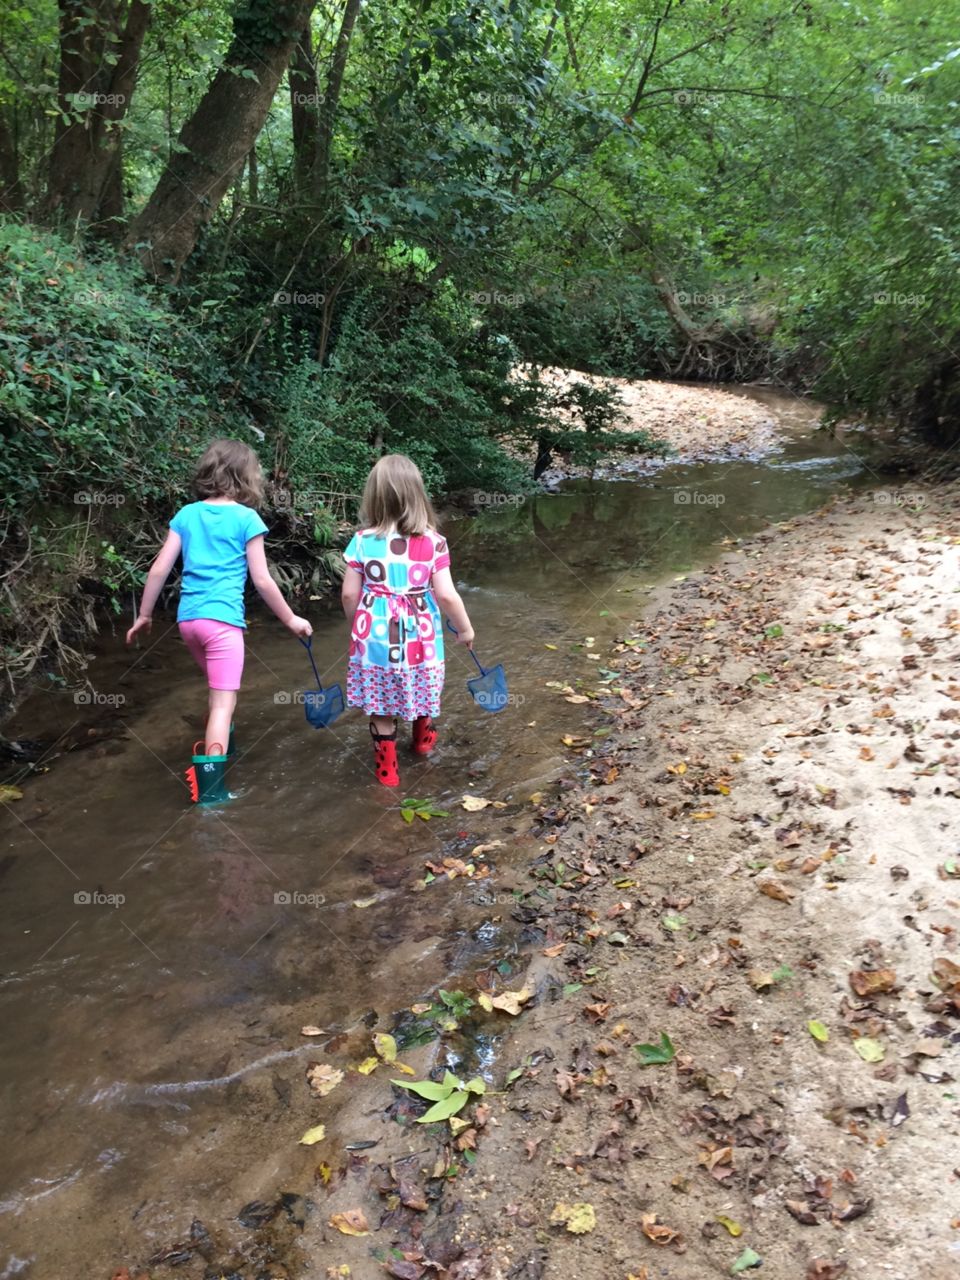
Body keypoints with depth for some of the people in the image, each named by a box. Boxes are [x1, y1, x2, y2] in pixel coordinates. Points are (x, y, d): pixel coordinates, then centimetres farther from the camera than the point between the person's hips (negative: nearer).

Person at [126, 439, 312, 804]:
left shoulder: (186, 514, 10)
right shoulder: (246, 518, -3)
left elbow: (159, 570, 7)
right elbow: (262, 580, -3)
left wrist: (144, 615, 17)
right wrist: (291, 619, 7)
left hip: (188, 618, 6)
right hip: (222, 618, -6)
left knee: (219, 689, 27)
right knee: (224, 701, -5)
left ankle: (219, 747, 43)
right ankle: (210, 785, -11)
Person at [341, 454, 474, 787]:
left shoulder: (362, 540, -8)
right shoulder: (432, 542, -11)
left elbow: (350, 594, -4)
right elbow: (446, 595, -13)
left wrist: (356, 625, 15)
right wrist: (465, 628, 4)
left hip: (375, 635, 0)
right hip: (418, 635, 1)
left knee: (381, 707, 11)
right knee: (419, 689, 25)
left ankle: (386, 767, 21)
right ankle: (424, 738, 49)